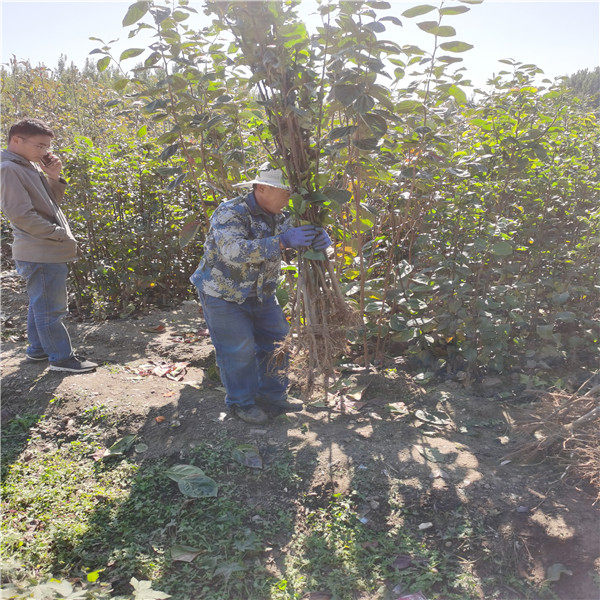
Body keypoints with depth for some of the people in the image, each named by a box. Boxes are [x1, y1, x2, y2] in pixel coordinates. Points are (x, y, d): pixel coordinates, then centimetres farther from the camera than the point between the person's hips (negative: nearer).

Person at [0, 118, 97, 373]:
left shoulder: (30, 167, 15)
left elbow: (51, 203, 18)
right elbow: (21, 214, -19)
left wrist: (54, 177, 4)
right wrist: (59, 232, -16)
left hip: (49, 251, 10)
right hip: (40, 254, -10)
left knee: (41, 305, 19)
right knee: (50, 309, -1)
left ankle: (38, 349, 32)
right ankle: (61, 358, 8)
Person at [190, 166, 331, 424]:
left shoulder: (278, 218, 1)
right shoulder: (231, 212, -24)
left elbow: (298, 246, 0)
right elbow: (233, 251, -41)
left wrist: (318, 239, -26)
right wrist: (283, 241, -45)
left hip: (261, 294, 7)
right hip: (223, 294, -7)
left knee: (277, 340, 7)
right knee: (239, 349, -3)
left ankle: (273, 396, 24)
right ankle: (241, 403, 18)